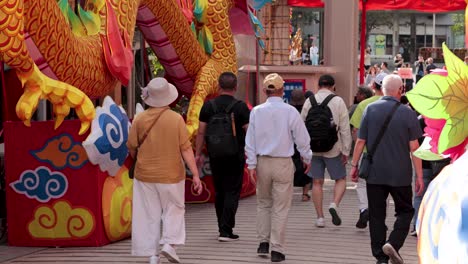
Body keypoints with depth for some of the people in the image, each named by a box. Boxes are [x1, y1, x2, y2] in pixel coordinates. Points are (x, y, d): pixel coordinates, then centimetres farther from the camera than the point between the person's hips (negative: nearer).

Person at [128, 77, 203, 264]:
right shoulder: (176, 119, -11)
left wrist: (137, 159, 25)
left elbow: (131, 147, 2)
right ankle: (169, 243, -1)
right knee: (174, 210, 16)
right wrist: (195, 174, -6)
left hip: (145, 174, 2)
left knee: (150, 215, 9)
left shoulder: (139, 119, -6)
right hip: (171, 174, -1)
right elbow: (186, 149, -11)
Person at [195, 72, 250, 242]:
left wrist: (198, 154, 8)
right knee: (232, 192, 0)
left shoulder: (208, 106, 0)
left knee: (219, 192, 15)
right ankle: (226, 231, -7)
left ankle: (222, 228, 23)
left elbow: (201, 132, 1)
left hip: (215, 156, 3)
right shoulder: (240, 107, -8)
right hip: (235, 156, -3)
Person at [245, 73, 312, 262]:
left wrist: (252, 165, 4)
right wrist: (307, 158, 13)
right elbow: (302, 138, -2)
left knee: (263, 203, 20)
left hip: (263, 162, 3)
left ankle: (263, 242, 19)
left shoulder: (257, 111, -1)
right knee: (280, 207, 3)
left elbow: (250, 140, 0)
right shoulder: (290, 112, -8)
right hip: (283, 163, -3)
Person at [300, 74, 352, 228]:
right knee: (340, 179, 12)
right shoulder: (338, 101, -3)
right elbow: (345, 128, -5)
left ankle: (320, 217, 9)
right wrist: (346, 151, 1)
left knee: (317, 182, 8)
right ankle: (334, 205, -12)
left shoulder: (309, 101, 4)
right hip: (333, 149, -2)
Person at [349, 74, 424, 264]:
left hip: (375, 173, 2)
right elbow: (414, 147, -7)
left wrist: (354, 165, 9)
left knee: (376, 215, 9)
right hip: (400, 174, -1)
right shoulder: (407, 113, -6)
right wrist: (419, 176, -2)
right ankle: (393, 243, -8)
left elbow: (360, 141, -1)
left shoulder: (370, 109, -2)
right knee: (405, 211, 14)